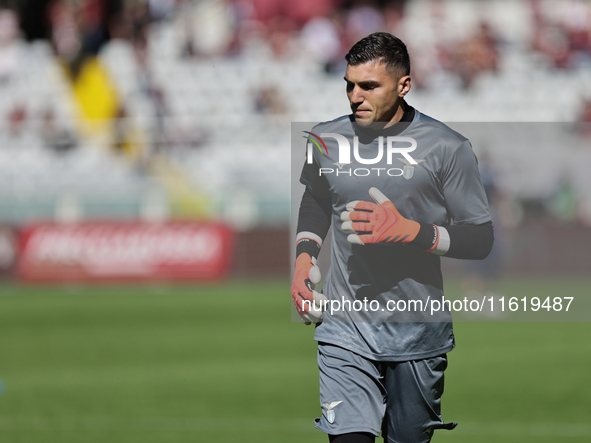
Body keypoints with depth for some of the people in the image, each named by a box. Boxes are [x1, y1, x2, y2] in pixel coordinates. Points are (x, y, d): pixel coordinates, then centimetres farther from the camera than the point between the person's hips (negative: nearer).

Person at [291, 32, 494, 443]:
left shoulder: (447, 147, -6)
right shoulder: (327, 139, 4)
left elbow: (481, 238, -5)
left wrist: (409, 231, -19)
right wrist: (305, 255, 8)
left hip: (418, 328, -1)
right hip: (346, 325, 1)